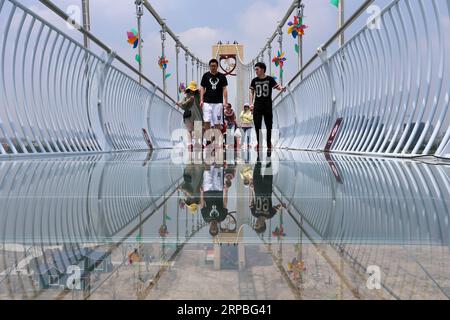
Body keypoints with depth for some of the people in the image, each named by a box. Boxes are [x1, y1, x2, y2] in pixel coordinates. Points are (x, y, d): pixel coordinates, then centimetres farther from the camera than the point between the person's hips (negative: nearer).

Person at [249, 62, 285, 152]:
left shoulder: (270, 79, -1)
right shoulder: (254, 80, 6)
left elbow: (277, 86, -8)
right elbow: (252, 92, 11)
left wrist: (281, 88, -31)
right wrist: (251, 103, 2)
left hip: (267, 106, -2)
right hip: (257, 106, 2)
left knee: (269, 125, 4)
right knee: (257, 125, 0)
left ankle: (269, 142, 19)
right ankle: (259, 142, 12)